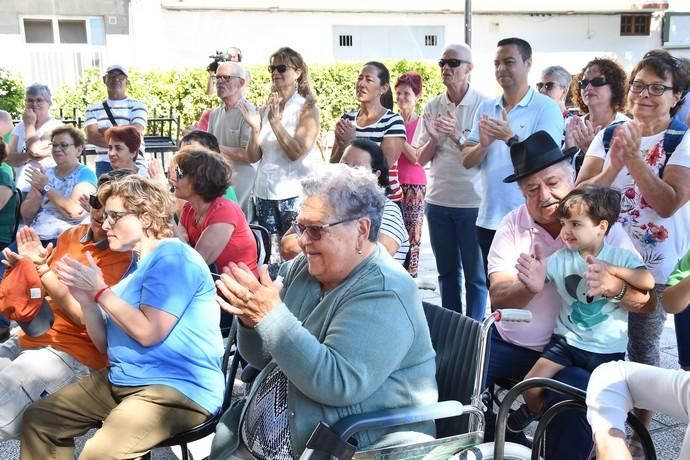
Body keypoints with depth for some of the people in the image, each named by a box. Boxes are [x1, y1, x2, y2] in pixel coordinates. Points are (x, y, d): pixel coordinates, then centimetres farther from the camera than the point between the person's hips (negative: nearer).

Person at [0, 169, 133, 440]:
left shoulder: (127, 257, -11)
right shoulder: (71, 236, 10)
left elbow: (87, 316, -17)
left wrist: (42, 268, -17)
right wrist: (25, 268, -2)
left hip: (73, 354, -8)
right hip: (29, 339, 8)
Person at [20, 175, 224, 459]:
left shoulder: (173, 257, -13)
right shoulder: (137, 264, 16)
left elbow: (148, 333, -21)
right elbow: (106, 344, 15)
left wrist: (100, 290, -12)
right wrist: (86, 299, -1)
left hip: (178, 388, -10)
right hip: (121, 381, 10)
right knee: (37, 420, 8)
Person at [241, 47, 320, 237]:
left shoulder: (307, 109, -3)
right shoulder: (265, 110, 10)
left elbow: (296, 152, -15)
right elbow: (253, 157, 6)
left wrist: (275, 121, -18)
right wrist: (255, 128, -9)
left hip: (294, 194, -5)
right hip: (264, 193, 5)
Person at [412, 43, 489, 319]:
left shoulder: (484, 105, -5)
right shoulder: (432, 107, 6)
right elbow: (421, 159, 7)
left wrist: (458, 135, -21)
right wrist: (434, 138, -12)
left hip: (473, 202, -4)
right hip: (438, 201, 4)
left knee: (476, 274, 4)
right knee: (447, 271, 14)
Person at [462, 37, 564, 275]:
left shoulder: (546, 108, -7)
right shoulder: (485, 108, 9)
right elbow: (466, 161, 4)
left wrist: (510, 138, -26)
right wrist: (483, 144, -16)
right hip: (488, 220, 5)